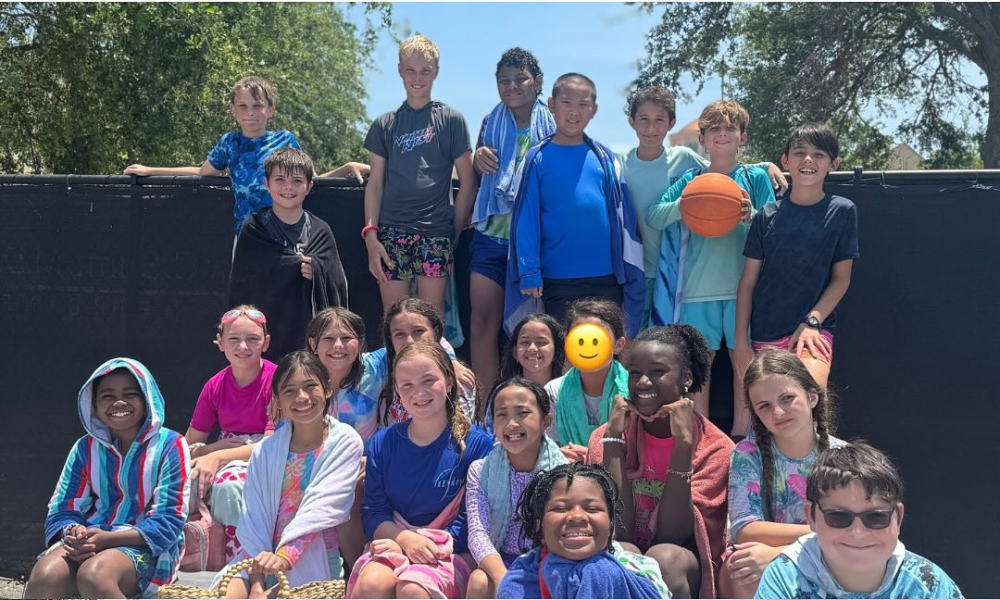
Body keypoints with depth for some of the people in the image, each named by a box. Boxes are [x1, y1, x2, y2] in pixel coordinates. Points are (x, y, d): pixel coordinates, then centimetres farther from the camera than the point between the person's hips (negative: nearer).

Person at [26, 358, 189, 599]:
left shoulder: (170, 445, -5)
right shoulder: (86, 448, 9)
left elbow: (169, 521, -9)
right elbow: (63, 510, 8)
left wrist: (108, 538, -20)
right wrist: (74, 533, -16)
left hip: (145, 547, -4)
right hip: (91, 540, 4)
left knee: (94, 575, -35)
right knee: (44, 576, -29)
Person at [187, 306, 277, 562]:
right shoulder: (215, 387, 4)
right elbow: (189, 446, 9)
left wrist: (217, 456, -24)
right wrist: (212, 449, -14)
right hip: (224, 462, 5)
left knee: (228, 484, -35)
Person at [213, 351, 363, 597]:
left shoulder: (345, 442, -5)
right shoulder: (265, 450, 4)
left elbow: (322, 507, -15)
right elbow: (255, 516, -2)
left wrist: (286, 555, -27)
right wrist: (256, 581, -13)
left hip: (315, 560, -3)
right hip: (265, 553, 3)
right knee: (226, 593, -20)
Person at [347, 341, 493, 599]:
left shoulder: (476, 443, -3)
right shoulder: (382, 443, 8)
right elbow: (373, 512, 3)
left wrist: (430, 545, -16)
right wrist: (405, 538, -16)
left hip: (452, 552, -3)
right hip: (395, 545, 3)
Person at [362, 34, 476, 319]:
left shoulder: (451, 120, 5)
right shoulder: (385, 124, 12)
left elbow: (467, 183, 4)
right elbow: (375, 183, 9)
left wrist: (455, 232, 0)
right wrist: (370, 234, -1)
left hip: (435, 231, -2)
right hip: (392, 232, 2)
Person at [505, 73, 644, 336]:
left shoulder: (604, 157, 5)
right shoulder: (537, 159, -1)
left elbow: (623, 214, 7)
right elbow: (525, 219, -4)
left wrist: (629, 272, 5)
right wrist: (529, 273, -10)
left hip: (606, 275, 2)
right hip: (557, 277, -2)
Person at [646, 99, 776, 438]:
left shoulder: (755, 178, 8)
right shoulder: (691, 180, 9)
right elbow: (653, 216, -1)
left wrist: (751, 215, -18)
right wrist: (685, 204, -18)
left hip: (743, 286, 0)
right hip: (699, 287, 1)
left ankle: (741, 435, 18)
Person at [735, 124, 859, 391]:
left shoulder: (842, 211, 1)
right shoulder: (767, 216, 5)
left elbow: (841, 278, 2)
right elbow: (748, 282, 6)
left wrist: (812, 322, -12)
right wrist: (741, 341, 1)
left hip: (814, 330, -2)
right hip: (764, 334, 3)